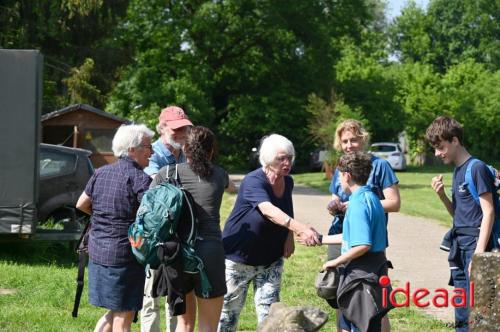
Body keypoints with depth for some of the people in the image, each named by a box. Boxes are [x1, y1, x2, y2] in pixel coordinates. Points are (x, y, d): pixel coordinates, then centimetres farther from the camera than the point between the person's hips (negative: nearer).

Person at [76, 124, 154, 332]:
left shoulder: (101, 173, 9)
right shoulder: (139, 178, -13)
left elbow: (81, 204, 20)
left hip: (97, 251, 7)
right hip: (125, 253, -7)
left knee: (114, 312, 20)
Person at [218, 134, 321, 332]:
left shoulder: (288, 182, -2)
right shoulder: (253, 181, -24)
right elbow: (269, 211, -42)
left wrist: (289, 236, -3)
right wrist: (300, 229, -56)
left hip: (271, 259, 5)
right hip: (239, 258, -5)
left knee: (269, 312, 0)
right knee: (229, 310, 7)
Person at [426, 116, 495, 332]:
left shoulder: (477, 168, -11)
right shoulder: (457, 170, 15)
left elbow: (488, 212, -14)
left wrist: (479, 253, -19)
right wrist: (442, 195, 2)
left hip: (475, 244, -9)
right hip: (460, 247, 9)